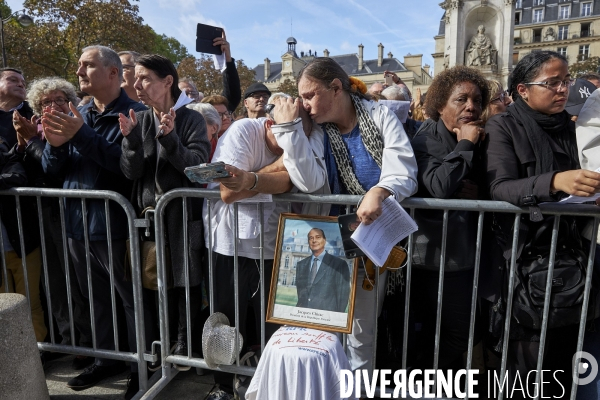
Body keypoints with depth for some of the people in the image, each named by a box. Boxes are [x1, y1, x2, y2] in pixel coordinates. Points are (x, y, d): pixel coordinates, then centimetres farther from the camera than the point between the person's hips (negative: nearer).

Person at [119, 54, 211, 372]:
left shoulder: (191, 119, -3)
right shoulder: (138, 119, 6)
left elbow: (198, 167, -13)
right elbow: (131, 172, -1)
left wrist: (170, 138, -26)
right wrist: (130, 139, -18)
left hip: (184, 215, -3)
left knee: (186, 282, 4)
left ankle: (184, 344, 22)